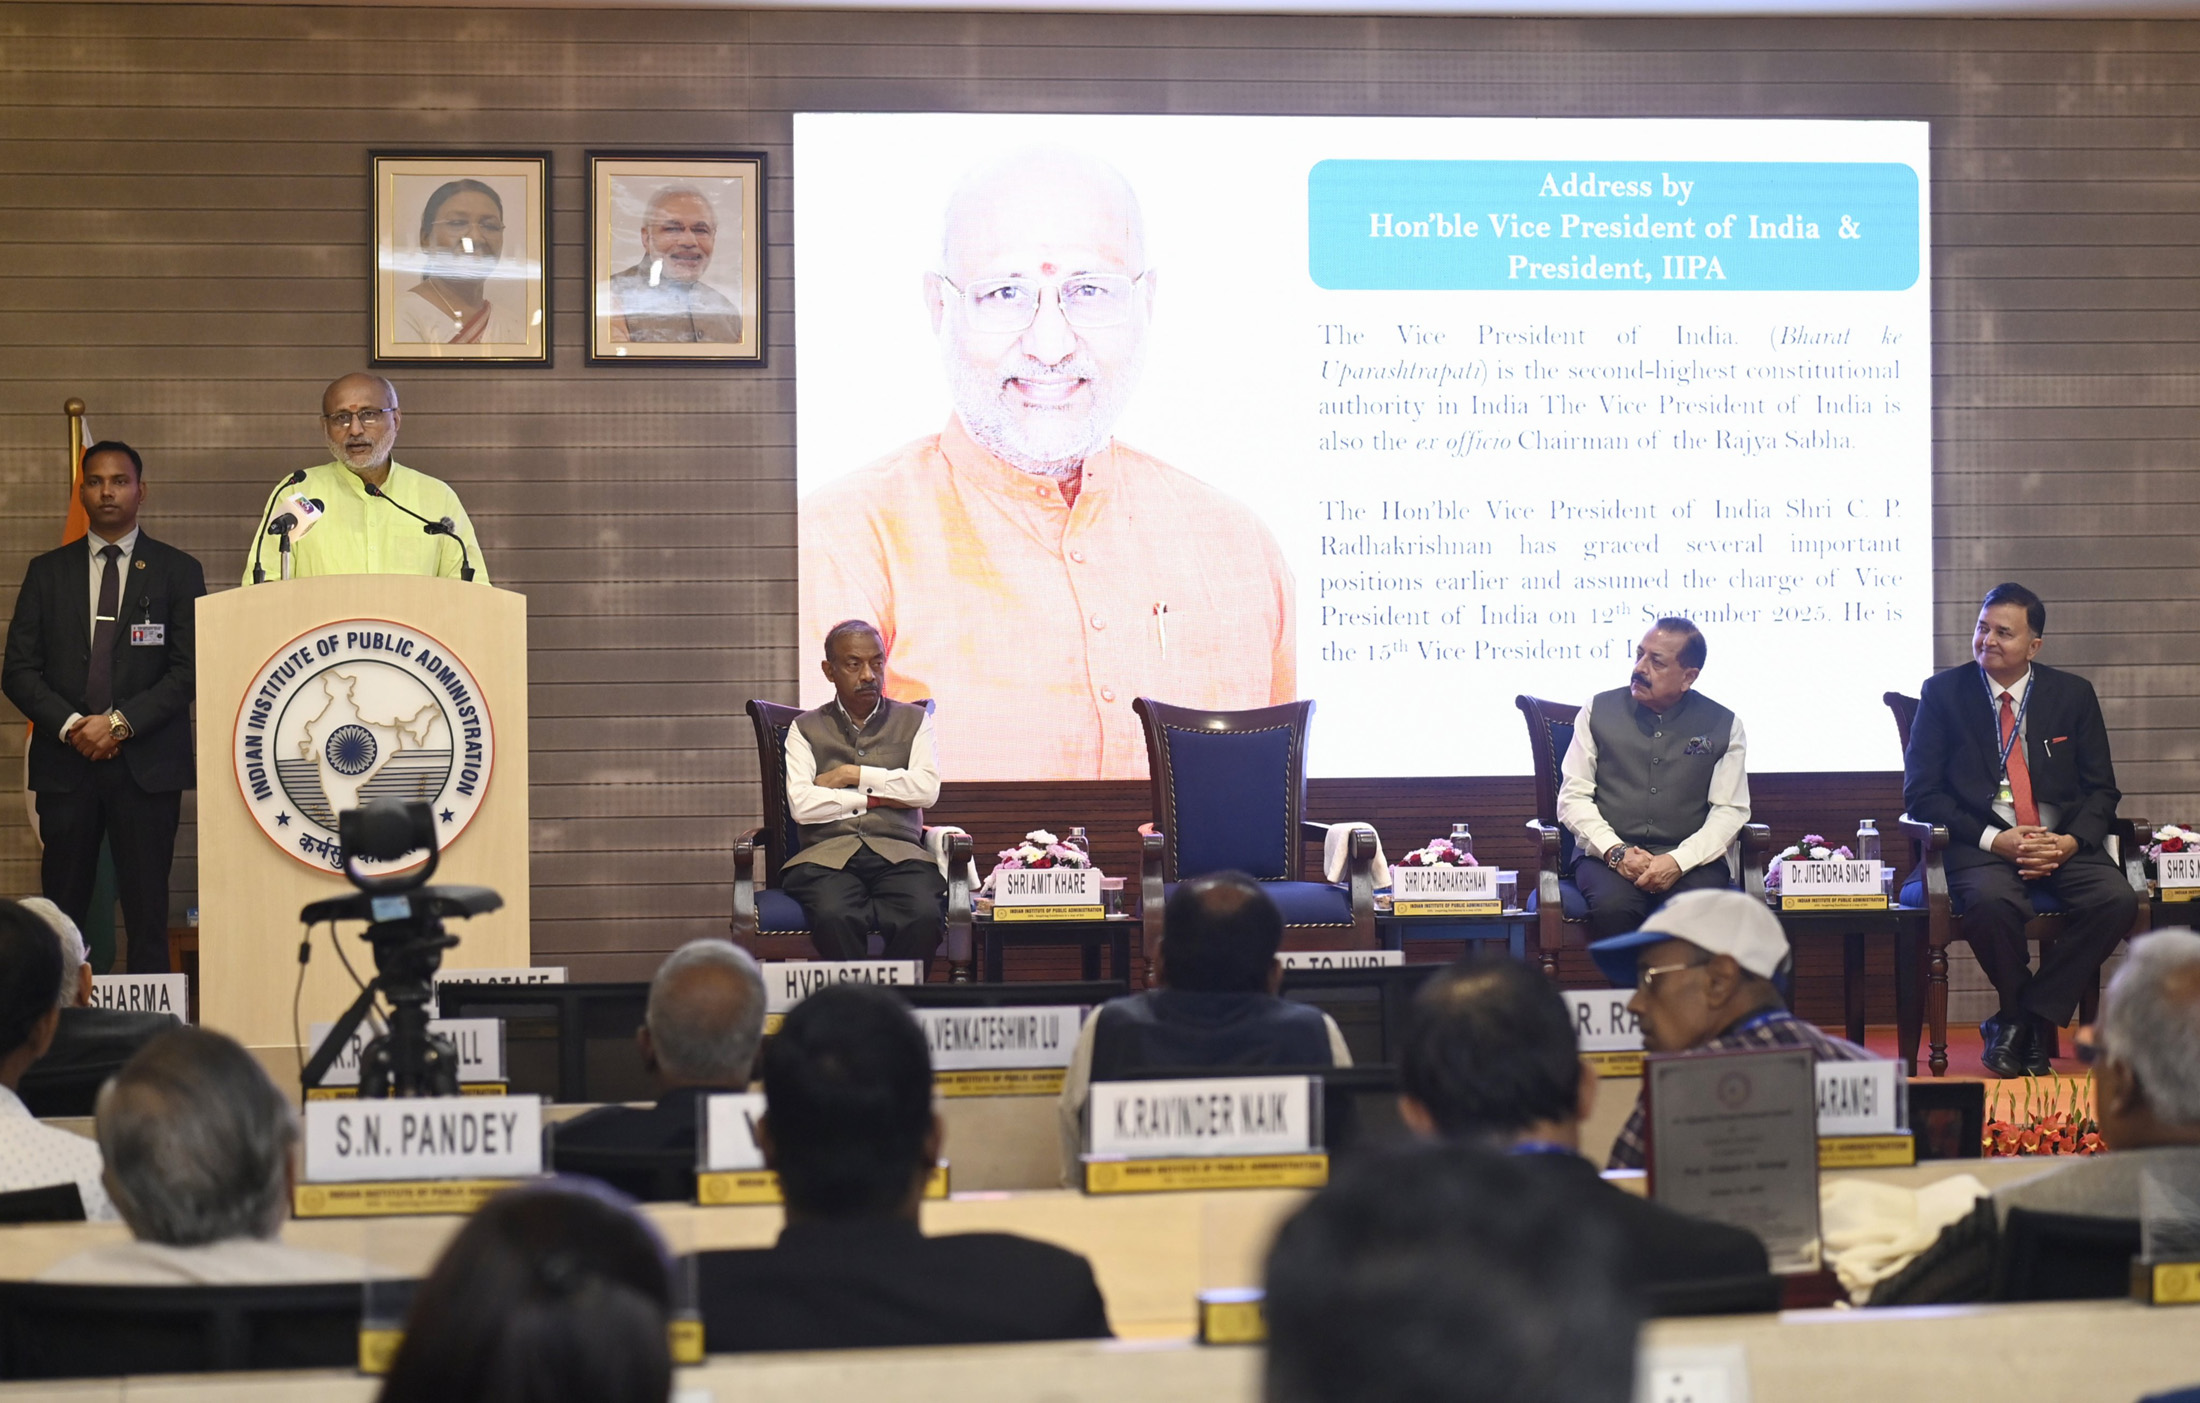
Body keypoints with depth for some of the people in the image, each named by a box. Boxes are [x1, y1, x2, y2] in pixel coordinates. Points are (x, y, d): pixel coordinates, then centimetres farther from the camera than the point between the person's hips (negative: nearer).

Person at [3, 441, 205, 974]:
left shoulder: (178, 571, 7)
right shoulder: (47, 572, 12)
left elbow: (188, 669, -1)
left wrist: (121, 722, -11)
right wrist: (70, 724, -9)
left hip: (146, 764, -2)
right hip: (65, 764, 2)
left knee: (147, 914, -3)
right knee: (62, 915, 0)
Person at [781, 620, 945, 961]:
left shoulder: (913, 721, 19)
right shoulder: (806, 728, 16)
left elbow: (927, 789, 1)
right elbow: (801, 805, 0)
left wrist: (853, 775, 2)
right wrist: (875, 798, 1)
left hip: (899, 853, 1)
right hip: (829, 854, -1)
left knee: (924, 919, -34)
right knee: (836, 919, -37)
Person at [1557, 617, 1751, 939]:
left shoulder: (1722, 725, 9)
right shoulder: (1599, 710, 11)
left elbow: (1730, 810, 4)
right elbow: (1573, 798, 7)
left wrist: (1677, 861, -13)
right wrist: (1616, 851, -11)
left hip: (1688, 860, 0)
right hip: (1607, 855, 0)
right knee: (1613, 906, -35)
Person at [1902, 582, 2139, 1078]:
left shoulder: (2073, 694, 11)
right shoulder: (1944, 692, 6)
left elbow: (2100, 788, 11)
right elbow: (1921, 792, 1)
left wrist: (2072, 841, -10)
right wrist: (1993, 839, -13)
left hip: (2063, 845, 3)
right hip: (1982, 846, -2)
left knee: (2116, 899, -28)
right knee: (1991, 902, -37)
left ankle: (2024, 1020, -14)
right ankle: (2022, 1017, -8)